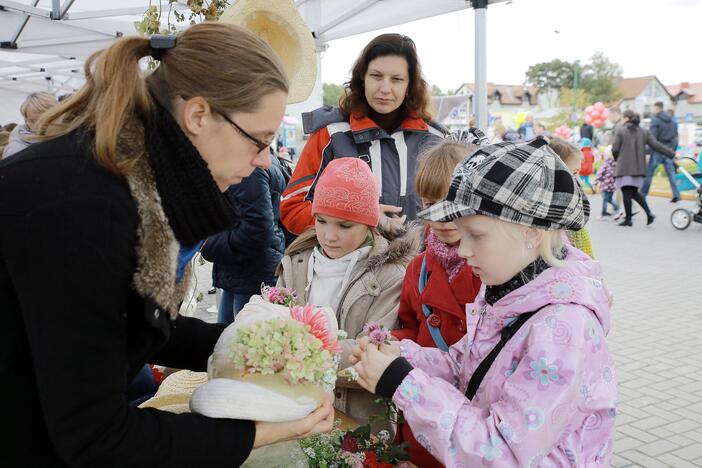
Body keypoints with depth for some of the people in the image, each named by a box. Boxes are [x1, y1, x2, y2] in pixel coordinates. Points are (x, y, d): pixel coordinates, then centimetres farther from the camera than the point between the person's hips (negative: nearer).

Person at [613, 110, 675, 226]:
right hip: (639, 168, 6)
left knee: (627, 193, 0)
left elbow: (615, 149, -6)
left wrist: (617, 159, 15)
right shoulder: (644, 132, 10)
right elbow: (656, 145, 4)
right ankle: (649, 213, 3)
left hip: (625, 168, -5)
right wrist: (672, 154, 8)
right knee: (634, 192, 17)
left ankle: (628, 219, 4)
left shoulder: (621, 131, -4)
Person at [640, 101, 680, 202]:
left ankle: (642, 196, 2)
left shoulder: (655, 119, -8)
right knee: (671, 173, 9)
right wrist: (673, 150, 20)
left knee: (648, 173, 0)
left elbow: (652, 137, -14)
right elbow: (675, 137, 14)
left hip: (658, 151, -6)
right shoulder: (672, 120, 12)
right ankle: (676, 195, 5)